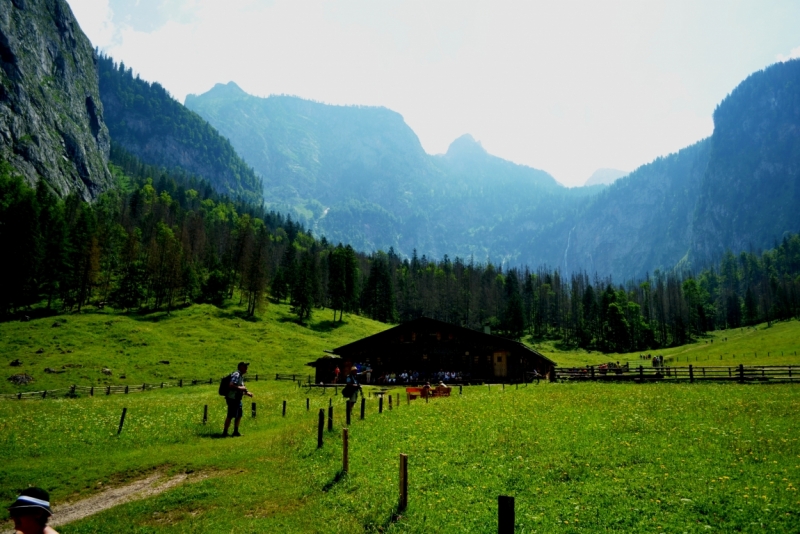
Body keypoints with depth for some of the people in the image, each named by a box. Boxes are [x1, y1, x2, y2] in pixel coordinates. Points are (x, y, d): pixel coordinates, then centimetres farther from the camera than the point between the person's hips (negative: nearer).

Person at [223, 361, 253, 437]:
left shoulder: (240, 376, 17)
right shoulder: (236, 375, -15)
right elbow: (231, 386, -28)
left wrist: (247, 393, 15)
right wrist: (241, 388, -19)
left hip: (237, 399, 10)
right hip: (232, 399, -10)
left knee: (239, 415, 14)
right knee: (230, 416, -6)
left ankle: (236, 432, 22)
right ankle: (225, 433, 0)